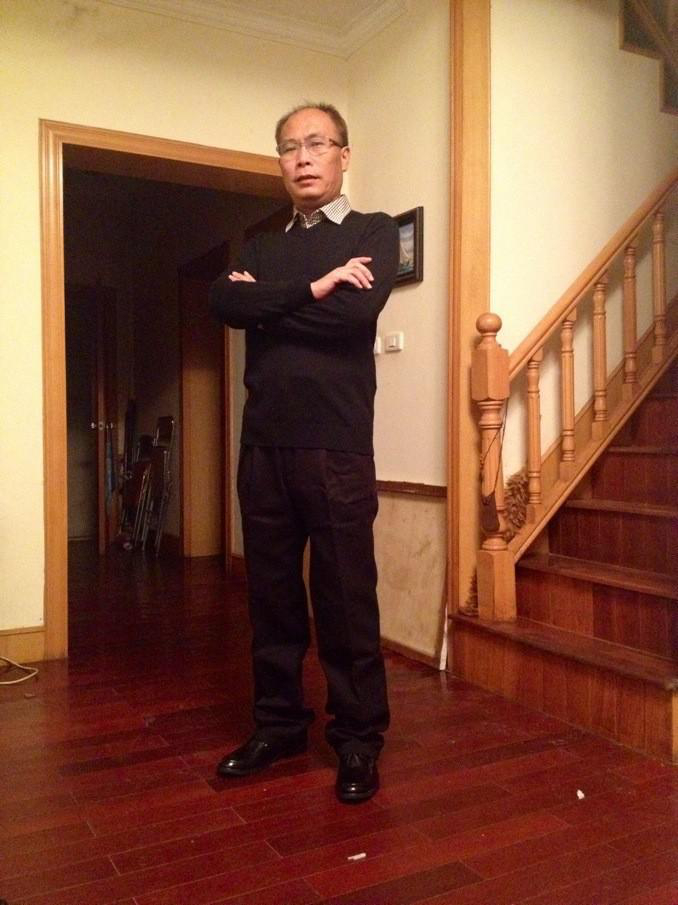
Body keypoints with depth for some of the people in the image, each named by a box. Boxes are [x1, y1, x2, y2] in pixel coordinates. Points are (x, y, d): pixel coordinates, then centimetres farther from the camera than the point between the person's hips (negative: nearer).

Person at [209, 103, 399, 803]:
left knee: (346, 596, 0)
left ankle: (359, 738, 15)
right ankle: (278, 722, 25)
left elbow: (356, 311, -14)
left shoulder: (374, 232, 7)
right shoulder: (262, 246, 19)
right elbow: (222, 302, -2)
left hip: (336, 443, -4)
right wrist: (311, 289, -11)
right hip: (263, 442, 5)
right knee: (271, 592, 10)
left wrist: (265, 300, -2)